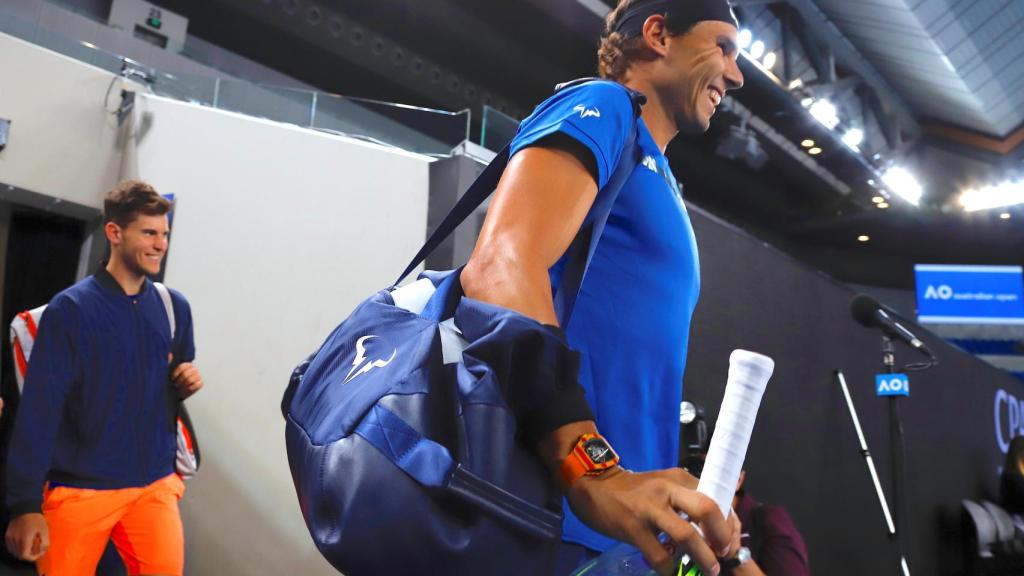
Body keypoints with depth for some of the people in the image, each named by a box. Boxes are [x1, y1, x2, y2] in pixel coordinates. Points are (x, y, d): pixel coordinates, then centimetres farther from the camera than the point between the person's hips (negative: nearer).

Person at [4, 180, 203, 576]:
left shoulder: (175, 307, 4)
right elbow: (39, 410, -12)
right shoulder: (70, 309, -9)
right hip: (80, 489, -3)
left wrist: (187, 384, -6)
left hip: (155, 484, 3)